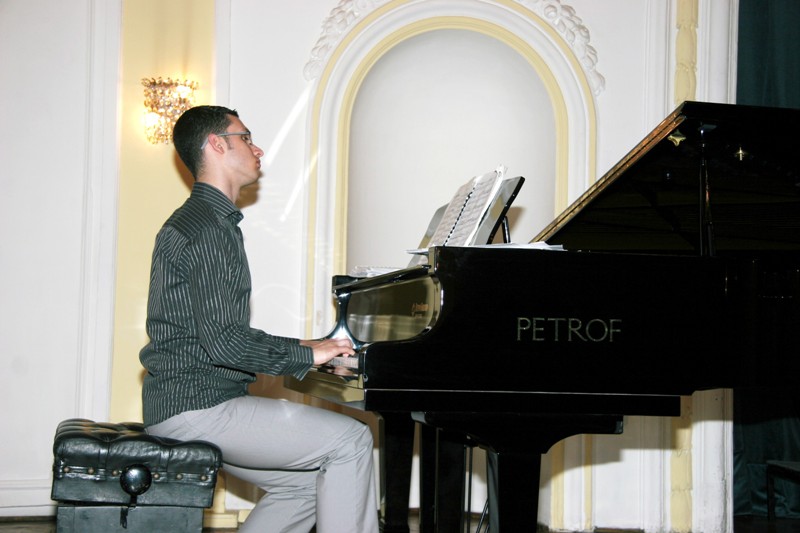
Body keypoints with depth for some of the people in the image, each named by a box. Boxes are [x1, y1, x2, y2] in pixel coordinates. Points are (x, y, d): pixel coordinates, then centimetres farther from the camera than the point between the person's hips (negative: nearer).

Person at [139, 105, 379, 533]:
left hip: (188, 401, 11)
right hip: (195, 406, -11)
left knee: (304, 483, 14)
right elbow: (223, 341, -23)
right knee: (350, 441, -13)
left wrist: (300, 351, 14)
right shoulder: (208, 228, -14)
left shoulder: (194, 221, 21)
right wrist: (306, 354, -12)